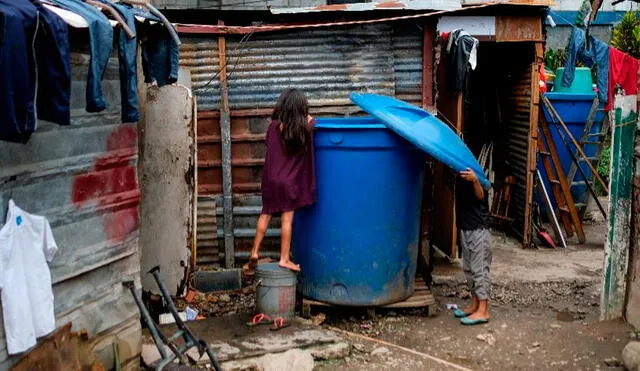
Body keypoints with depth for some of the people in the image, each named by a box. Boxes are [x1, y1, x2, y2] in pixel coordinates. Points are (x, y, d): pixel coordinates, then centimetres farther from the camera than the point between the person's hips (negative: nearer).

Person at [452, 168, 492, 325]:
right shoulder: (461, 173, 9)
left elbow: (481, 196, -25)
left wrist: (475, 181, -42)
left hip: (478, 229, -9)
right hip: (465, 227, 9)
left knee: (480, 268, -4)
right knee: (469, 268, 15)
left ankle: (483, 311, -1)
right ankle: (475, 304, 25)